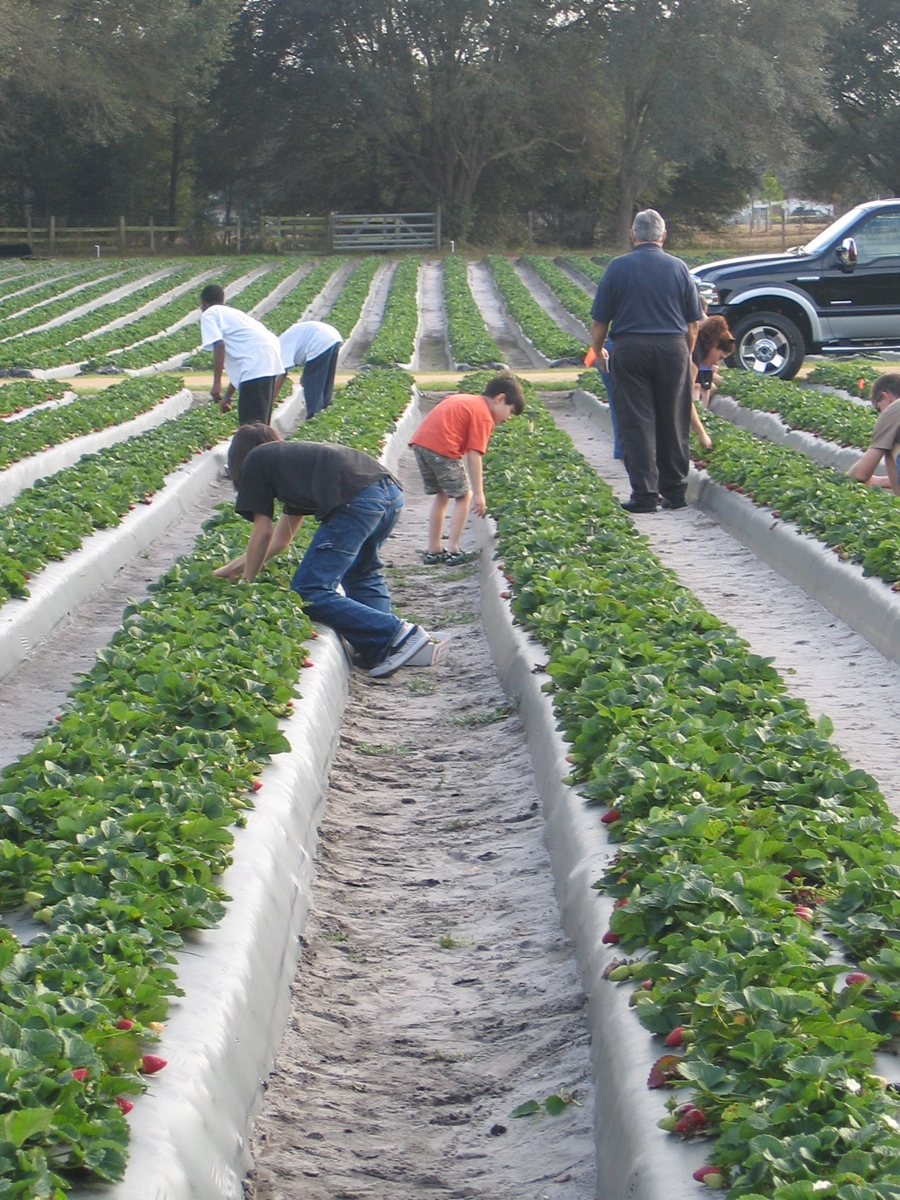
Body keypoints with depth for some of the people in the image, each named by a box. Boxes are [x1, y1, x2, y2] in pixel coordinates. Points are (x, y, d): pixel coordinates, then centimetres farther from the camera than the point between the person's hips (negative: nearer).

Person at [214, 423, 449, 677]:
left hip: (355, 501, -9)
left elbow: (263, 532, 16)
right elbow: (281, 538, 43)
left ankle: (398, 635, -8)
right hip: (392, 492, 9)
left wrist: (246, 583, 28)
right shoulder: (292, 455, 39)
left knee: (309, 593, -3)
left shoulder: (255, 460, 17)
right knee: (361, 574, 30)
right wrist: (232, 567, 49)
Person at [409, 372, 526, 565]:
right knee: (463, 496, 6)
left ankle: (433, 551, 23)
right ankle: (453, 552, 4)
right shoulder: (484, 416, -3)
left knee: (441, 495, 21)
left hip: (420, 441, 9)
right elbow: (474, 455, -8)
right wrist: (479, 493, -7)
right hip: (441, 448, -9)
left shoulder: (463, 399, 24)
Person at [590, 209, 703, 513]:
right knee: (673, 423, 9)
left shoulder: (618, 268, -1)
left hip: (630, 349, -2)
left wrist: (597, 350, 14)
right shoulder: (679, 268, 5)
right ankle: (675, 492, 14)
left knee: (636, 423, 0)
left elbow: (599, 320, -1)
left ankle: (644, 495, -3)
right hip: (672, 349, 2)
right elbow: (694, 322, 9)